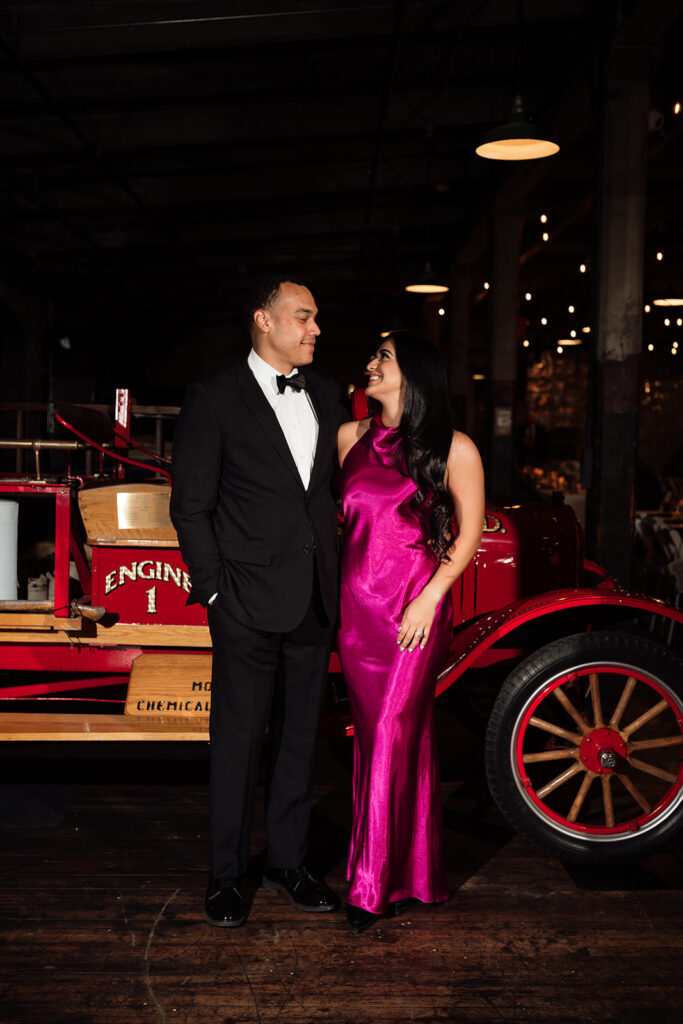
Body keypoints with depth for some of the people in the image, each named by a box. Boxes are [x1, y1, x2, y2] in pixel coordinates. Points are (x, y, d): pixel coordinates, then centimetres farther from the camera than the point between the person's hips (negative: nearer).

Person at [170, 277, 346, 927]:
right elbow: (190, 506, -4)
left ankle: (287, 863, 27)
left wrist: (336, 578, 8)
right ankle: (226, 877, 18)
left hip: (314, 601, 5)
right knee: (237, 740, 3)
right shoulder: (214, 399, -4)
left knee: (298, 737, 13)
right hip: (249, 601, -5)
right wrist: (214, 589, -8)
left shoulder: (327, 396, 13)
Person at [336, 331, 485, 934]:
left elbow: (469, 532, 0)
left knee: (393, 732, -6)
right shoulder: (350, 437, 10)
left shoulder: (454, 449, -2)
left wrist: (431, 597, -9)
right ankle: (411, 873, 22)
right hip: (357, 602, 5)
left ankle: (374, 884, 4)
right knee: (372, 731, 8)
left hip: (416, 606, -4)